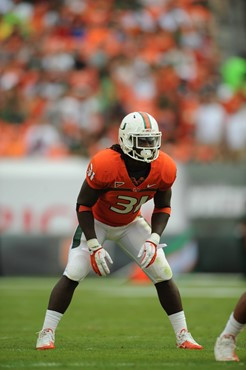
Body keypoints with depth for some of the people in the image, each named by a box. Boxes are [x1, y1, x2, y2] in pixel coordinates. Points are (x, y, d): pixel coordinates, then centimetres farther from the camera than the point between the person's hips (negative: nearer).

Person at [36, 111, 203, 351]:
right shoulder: (104, 165, -35)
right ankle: (46, 334, -7)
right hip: (96, 222, -3)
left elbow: (163, 207, -4)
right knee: (72, 275, -17)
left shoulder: (164, 169, -22)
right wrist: (94, 246, -27)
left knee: (163, 275, -5)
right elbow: (84, 206, -22)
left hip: (130, 224, 4)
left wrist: (154, 239, -20)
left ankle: (183, 336, 6)